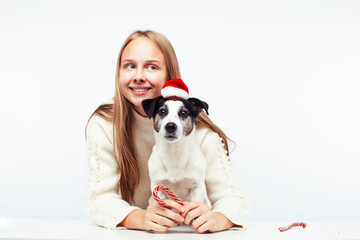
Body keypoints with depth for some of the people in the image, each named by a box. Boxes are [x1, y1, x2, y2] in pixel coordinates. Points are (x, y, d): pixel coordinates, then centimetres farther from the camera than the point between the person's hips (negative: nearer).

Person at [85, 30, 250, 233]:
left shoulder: (200, 131, -17)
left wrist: (215, 219, -39)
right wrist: (141, 218, -36)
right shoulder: (103, 125, -14)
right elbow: (100, 198, -15)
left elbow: (231, 198, -16)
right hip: (129, 234, 1)